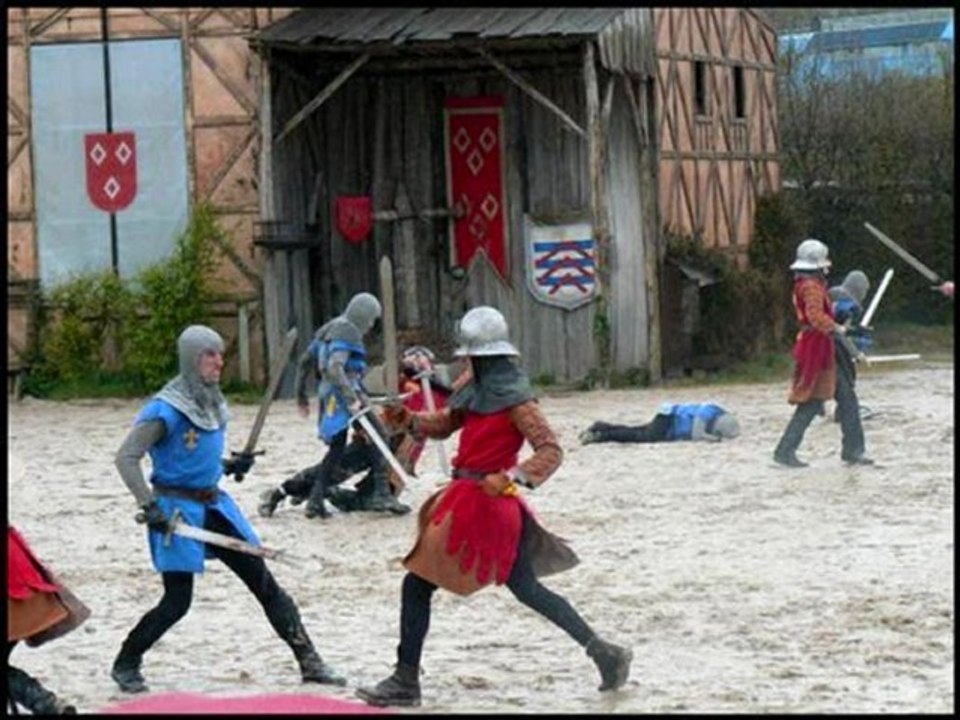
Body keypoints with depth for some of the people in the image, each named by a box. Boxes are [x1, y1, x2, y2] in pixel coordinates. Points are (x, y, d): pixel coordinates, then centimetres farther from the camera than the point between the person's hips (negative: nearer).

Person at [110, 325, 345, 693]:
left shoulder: (214, 405, 8)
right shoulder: (166, 409, -16)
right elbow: (126, 458, -18)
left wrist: (230, 466, 4)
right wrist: (149, 506, -24)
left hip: (214, 504, 7)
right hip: (177, 507, -7)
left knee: (264, 582, 4)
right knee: (177, 600, -5)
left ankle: (309, 662, 8)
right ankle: (125, 665, 16)